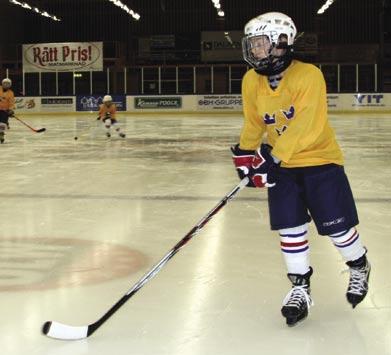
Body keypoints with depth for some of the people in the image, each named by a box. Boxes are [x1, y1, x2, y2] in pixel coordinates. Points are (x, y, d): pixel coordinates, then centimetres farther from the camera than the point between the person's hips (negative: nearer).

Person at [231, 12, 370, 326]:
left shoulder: (308, 76, -23)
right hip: (281, 164, 5)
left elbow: (305, 127, -32)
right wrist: (245, 153, 0)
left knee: (336, 224, 0)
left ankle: (359, 267, 29)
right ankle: (300, 288, 16)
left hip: (320, 158, -4)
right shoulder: (252, 81, -4)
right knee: (290, 228, 1)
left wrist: (271, 157, -37)